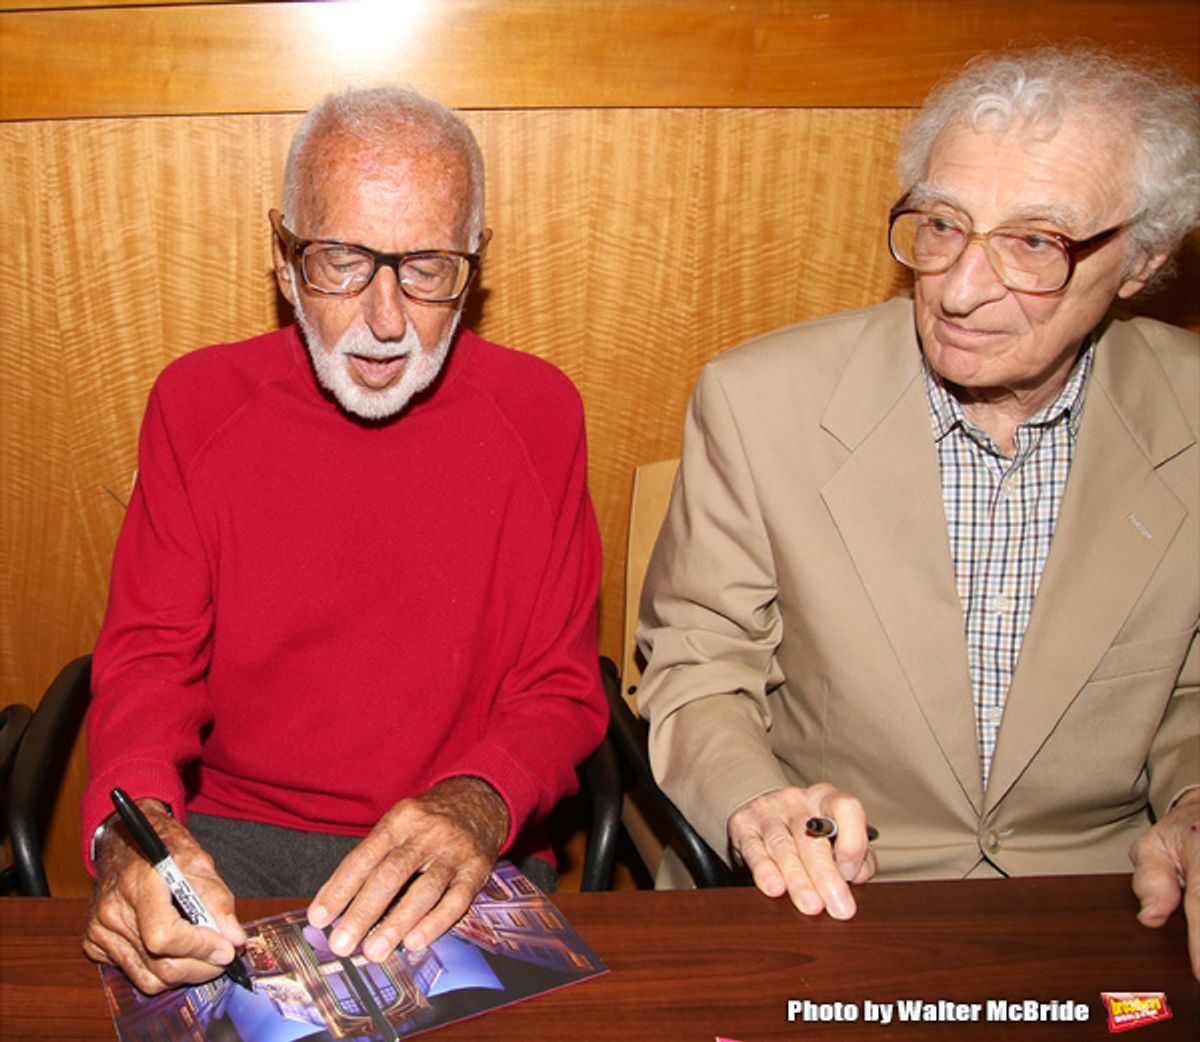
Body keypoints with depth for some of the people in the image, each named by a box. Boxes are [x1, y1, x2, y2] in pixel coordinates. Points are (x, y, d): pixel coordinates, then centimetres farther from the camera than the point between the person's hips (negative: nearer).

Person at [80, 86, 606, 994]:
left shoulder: (536, 414, -1)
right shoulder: (198, 403, 1)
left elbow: (561, 688, -1)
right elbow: (148, 655, -1)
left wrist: (476, 805, -23)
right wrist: (132, 830, -23)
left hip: (463, 856, -1)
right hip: (227, 840, 2)